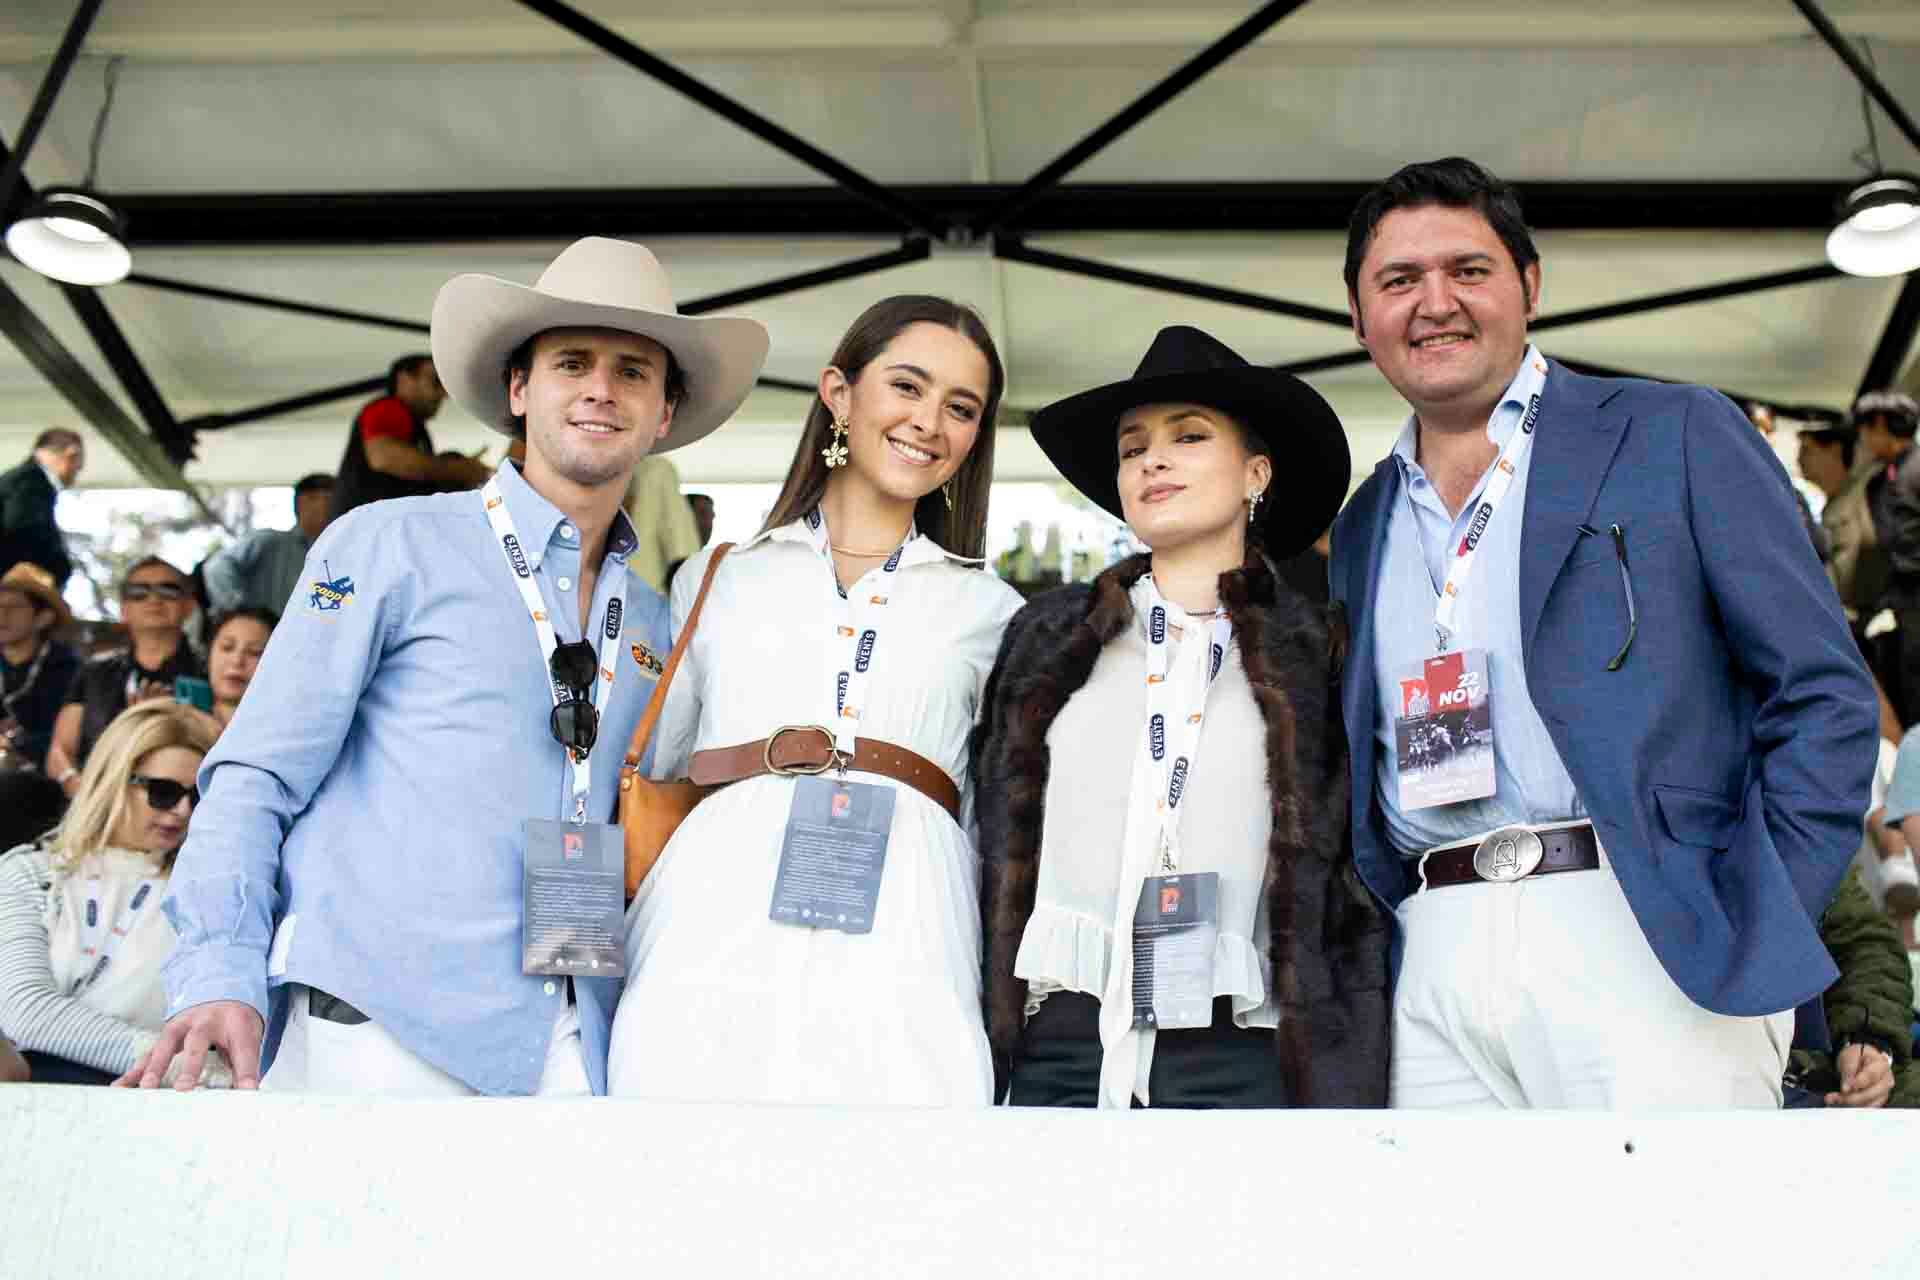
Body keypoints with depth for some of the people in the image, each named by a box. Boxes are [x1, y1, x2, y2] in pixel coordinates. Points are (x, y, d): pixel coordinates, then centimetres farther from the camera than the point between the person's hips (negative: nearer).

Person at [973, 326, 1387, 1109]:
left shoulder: (1315, 655, 6)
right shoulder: (1048, 636, 11)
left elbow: (1354, 898, 5)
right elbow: (995, 847, 11)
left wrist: (1348, 1089, -1)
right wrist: (972, 1066, 6)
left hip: (1237, 1056, -1)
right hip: (1061, 1050, 2)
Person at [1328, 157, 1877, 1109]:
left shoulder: (1676, 437, 5)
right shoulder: (1357, 535, 18)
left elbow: (1823, 693, 1)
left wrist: (1759, 933, -8)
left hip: (1649, 948, -3)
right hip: (1437, 976, 4)